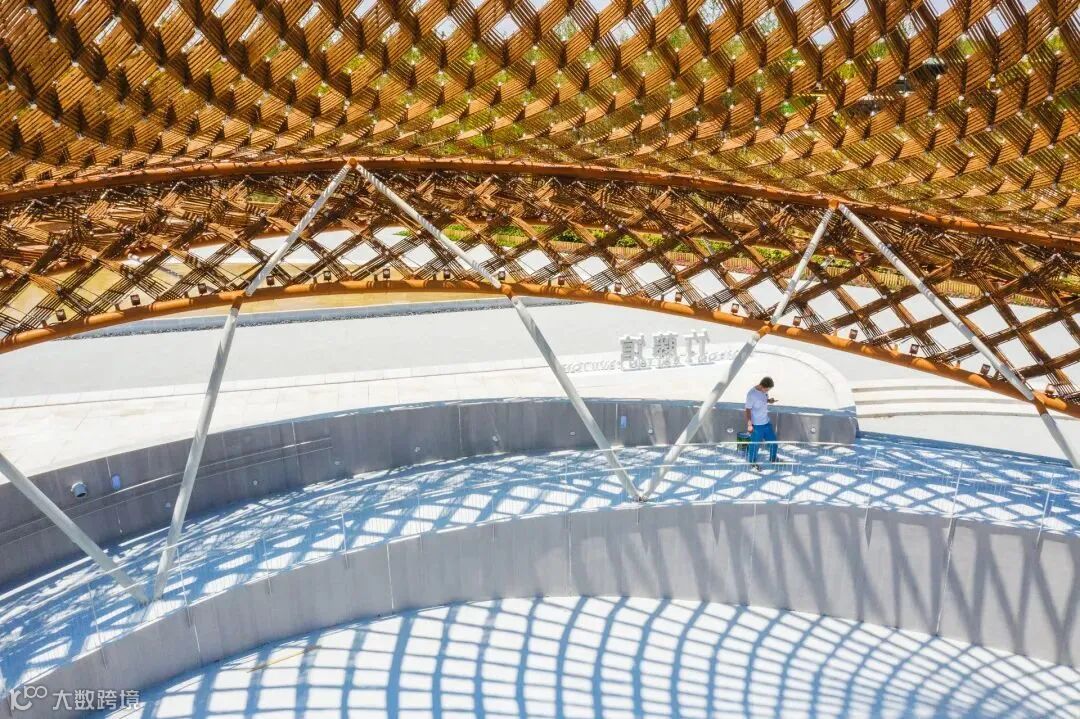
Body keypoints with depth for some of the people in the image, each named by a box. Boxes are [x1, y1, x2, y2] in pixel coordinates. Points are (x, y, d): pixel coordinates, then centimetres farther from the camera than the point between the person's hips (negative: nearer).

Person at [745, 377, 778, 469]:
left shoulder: (764, 390, -3)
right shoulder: (751, 394, -24)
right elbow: (748, 410, -18)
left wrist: (769, 400, -7)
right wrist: (749, 424, -19)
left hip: (766, 422, 7)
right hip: (756, 424, -7)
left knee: (773, 440, 18)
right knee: (755, 444, 7)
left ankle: (773, 458, 41)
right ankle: (752, 461, 29)